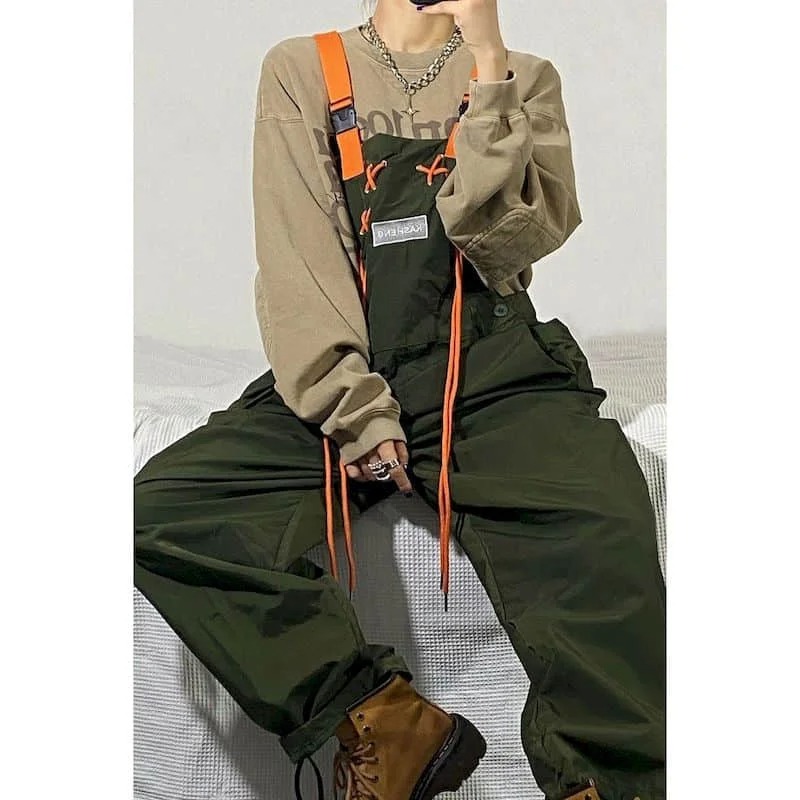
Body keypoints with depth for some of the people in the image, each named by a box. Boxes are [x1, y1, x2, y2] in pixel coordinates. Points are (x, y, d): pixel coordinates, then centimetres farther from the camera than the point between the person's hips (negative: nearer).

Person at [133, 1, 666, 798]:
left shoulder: (522, 77, 15)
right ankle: (386, 726, -17)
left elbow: (510, 243, -1)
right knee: (161, 508, -23)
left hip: (491, 373, -1)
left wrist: (488, 67, -5)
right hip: (336, 381, 1)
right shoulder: (300, 69, 13)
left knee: (606, 540, -31)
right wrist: (356, 412, -11)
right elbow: (295, 255, 0)